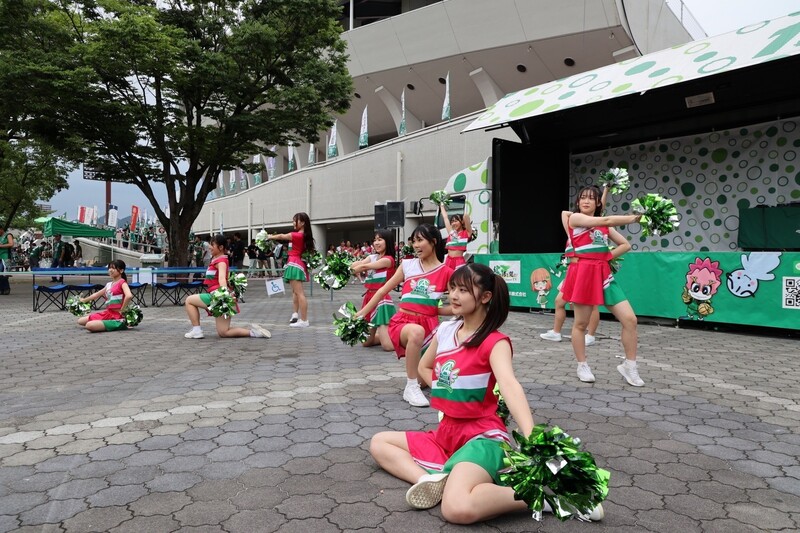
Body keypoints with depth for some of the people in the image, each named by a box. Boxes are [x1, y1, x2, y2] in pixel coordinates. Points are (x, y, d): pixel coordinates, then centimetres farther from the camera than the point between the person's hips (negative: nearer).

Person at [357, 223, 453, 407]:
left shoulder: (446, 272, 0)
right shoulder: (407, 265, 4)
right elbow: (383, 291, 10)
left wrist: (435, 309, -6)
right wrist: (361, 313, 10)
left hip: (430, 324, 2)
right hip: (402, 321, -1)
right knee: (416, 332, -40)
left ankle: (418, 380, 37)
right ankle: (411, 387, -22)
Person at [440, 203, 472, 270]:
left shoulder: (466, 233, 1)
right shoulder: (451, 232, 15)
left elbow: (466, 216, -14)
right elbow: (445, 217, 25)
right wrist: (442, 206, 33)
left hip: (459, 261, -5)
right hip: (449, 261, 6)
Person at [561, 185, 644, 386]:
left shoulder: (604, 225, 17)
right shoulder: (575, 218, -2)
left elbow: (625, 244, 19)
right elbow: (606, 221, -15)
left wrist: (606, 256, 3)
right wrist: (634, 218, -19)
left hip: (603, 274, 6)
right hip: (583, 273, -5)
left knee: (630, 319, -3)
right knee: (581, 323, 4)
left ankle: (629, 366, 10)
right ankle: (582, 366, 20)